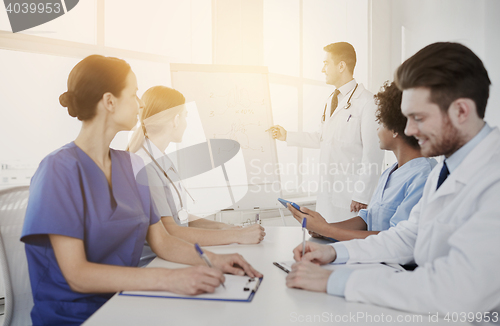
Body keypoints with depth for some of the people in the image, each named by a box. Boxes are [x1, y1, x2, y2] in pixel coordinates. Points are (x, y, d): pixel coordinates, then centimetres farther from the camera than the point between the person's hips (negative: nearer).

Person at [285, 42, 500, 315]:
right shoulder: (443, 171, 8)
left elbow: (456, 293, -32)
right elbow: (409, 237, 14)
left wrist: (335, 280, -26)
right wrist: (336, 252, 1)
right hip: (426, 307, 7)